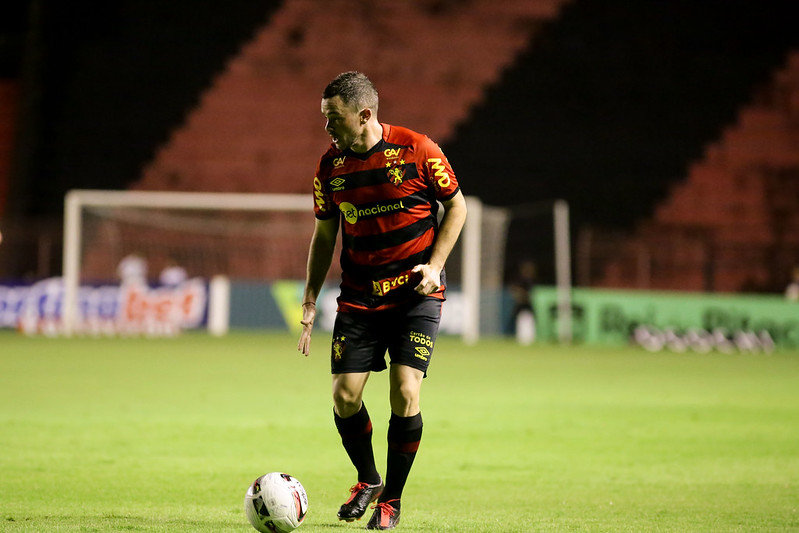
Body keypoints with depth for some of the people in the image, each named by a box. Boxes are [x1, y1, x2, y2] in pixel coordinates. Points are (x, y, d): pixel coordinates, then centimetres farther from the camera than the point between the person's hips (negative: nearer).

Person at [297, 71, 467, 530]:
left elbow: (457, 206, 1)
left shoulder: (418, 151, -10)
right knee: (345, 397, -5)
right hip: (359, 297, 3)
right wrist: (311, 299, 5)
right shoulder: (331, 166, 1)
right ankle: (368, 480, 23)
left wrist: (434, 265, -10)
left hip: (416, 292, -3)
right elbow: (325, 234, 12)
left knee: (404, 393, -14)